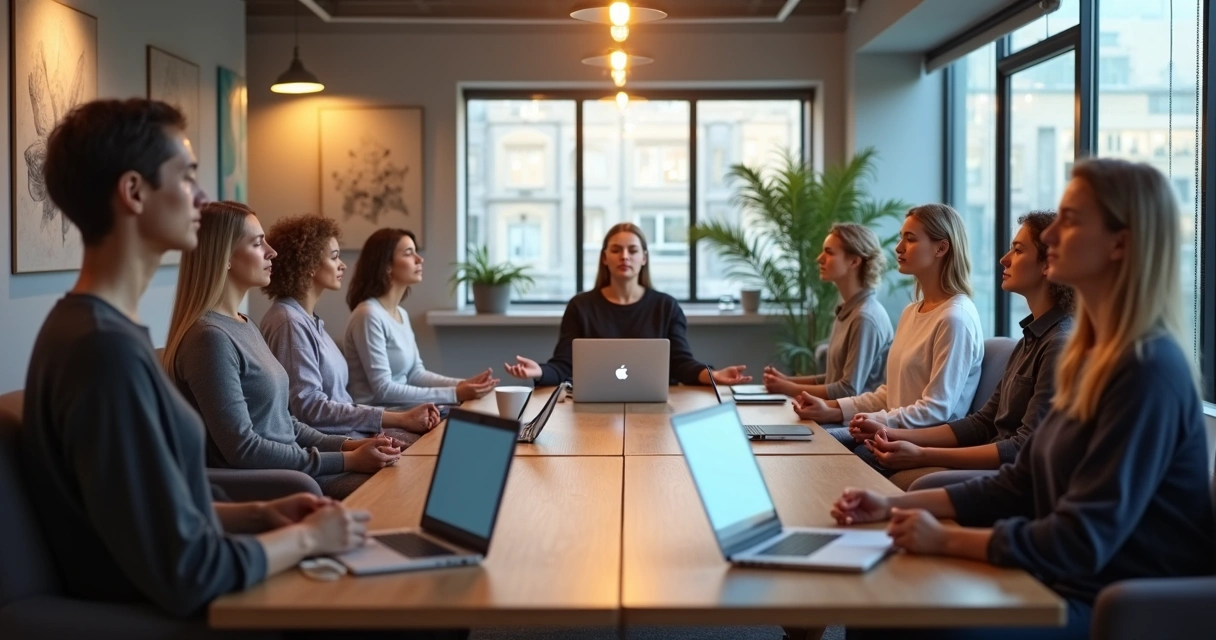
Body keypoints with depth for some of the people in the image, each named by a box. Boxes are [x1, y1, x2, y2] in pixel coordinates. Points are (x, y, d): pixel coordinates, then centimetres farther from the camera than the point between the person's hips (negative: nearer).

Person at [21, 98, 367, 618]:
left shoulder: (95, 327, 7)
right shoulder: (106, 349, -24)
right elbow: (186, 573, -24)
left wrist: (260, 514, 2)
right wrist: (306, 536, -11)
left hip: (155, 604, 8)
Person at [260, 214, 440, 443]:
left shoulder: (309, 319, 15)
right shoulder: (290, 322, -15)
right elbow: (309, 408, -21)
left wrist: (402, 416, 2)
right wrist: (398, 419, -20)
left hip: (343, 432, 9)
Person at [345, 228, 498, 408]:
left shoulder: (401, 314, 12)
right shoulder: (369, 314, -16)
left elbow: (415, 373, 11)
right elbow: (383, 389, -20)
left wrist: (461, 384, -6)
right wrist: (454, 394, -21)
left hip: (397, 411, 8)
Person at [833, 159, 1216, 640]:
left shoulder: (1147, 371, -20)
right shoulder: (1089, 357, 9)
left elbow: (1083, 542, -22)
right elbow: (1019, 487, 12)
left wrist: (945, 539, -14)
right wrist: (895, 504, 4)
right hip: (1068, 587, 8)